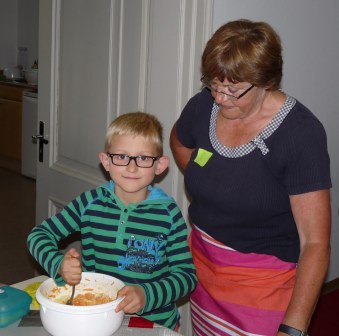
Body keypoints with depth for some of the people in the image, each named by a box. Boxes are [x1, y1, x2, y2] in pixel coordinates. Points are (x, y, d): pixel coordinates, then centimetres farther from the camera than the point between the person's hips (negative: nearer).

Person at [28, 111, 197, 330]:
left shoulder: (168, 213, -8)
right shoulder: (91, 203, -2)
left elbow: (187, 275, -7)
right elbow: (39, 234, 3)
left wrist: (147, 295, -24)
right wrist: (59, 265, -16)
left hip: (153, 323, 0)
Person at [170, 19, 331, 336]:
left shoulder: (301, 133, -22)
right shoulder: (203, 106, -7)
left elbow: (315, 243, -23)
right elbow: (180, 143, 19)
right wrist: (208, 189, 5)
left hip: (263, 277, -5)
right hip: (202, 262, 5)